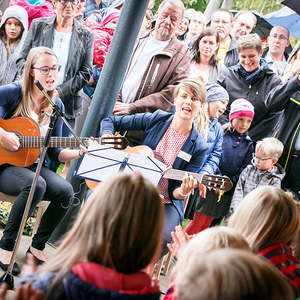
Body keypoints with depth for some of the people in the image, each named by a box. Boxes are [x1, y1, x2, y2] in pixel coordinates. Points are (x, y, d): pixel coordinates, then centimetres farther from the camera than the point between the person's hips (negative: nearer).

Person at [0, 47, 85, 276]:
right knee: (36, 184, -35)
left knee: (65, 190, -23)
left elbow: (54, 153, 10)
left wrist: (80, 152, -8)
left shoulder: (56, 106, 7)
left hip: (32, 165, 5)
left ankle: (37, 247, -2)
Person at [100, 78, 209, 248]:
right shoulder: (155, 120, 1)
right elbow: (109, 122, 7)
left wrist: (182, 192, -26)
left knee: (162, 237, -32)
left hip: (166, 203, 0)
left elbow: (176, 190, -2)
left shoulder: (198, 148, -3)